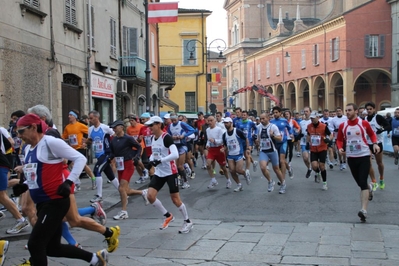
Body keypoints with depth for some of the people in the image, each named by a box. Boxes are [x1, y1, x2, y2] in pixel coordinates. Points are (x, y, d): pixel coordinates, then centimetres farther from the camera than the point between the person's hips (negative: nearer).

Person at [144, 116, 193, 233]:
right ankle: (168, 216, 15)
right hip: (159, 172, 7)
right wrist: (151, 159, 1)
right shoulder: (153, 138, 7)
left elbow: (175, 154, -29)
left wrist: (160, 160, -28)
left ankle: (188, 222, 21)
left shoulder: (166, 137, -18)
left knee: (175, 199, -1)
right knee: (150, 196, -5)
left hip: (170, 172, -7)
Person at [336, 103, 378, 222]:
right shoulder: (342, 126, -1)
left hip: (364, 156, -3)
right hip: (351, 157, 3)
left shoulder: (364, 123, -7)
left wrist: (375, 143, -8)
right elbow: (339, 139, 9)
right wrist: (340, 148, -11)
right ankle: (369, 188, 51)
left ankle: (364, 210, -15)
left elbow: (372, 134, 10)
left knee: (362, 183, -13)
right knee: (360, 183, 14)